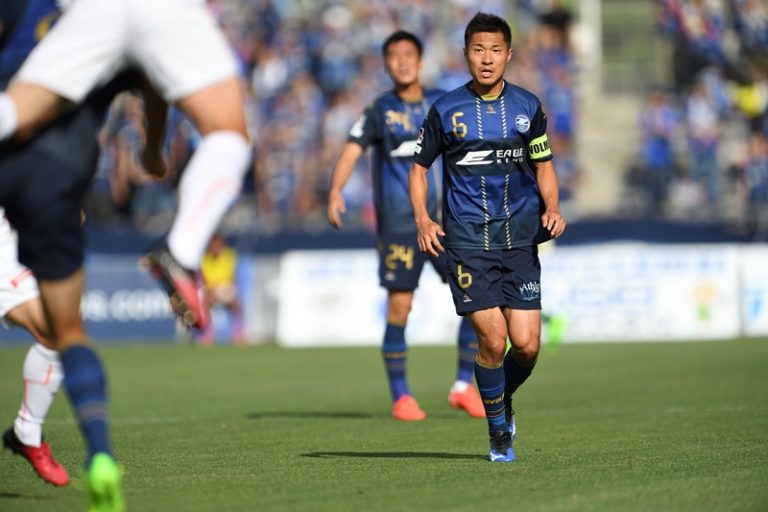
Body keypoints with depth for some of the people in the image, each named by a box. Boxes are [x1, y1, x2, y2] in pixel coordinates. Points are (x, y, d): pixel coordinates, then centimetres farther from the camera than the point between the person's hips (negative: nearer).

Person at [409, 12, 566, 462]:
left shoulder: (528, 107, 7)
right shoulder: (445, 110, 1)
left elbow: (544, 166, 16)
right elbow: (420, 167, 10)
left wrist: (552, 208, -4)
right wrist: (423, 219, -6)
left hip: (520, 239, 2)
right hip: (467, 242, -2)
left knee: (527, 345, -6)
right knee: (493, 340, -11)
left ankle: (504, 399, 27)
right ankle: (499, 431, 10)